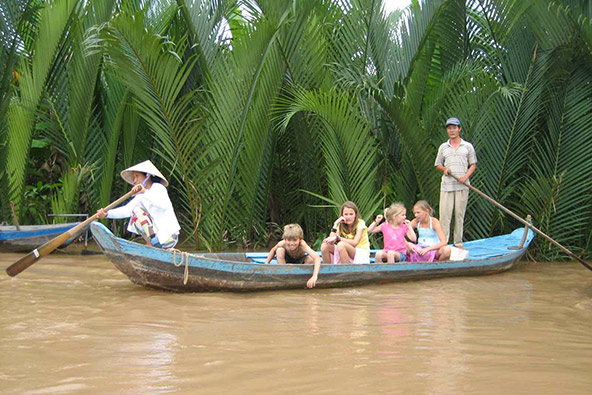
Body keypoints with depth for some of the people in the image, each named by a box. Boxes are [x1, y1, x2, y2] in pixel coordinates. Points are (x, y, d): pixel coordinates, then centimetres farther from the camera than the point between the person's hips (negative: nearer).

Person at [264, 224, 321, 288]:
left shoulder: (302, 245, -41)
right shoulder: (282, 244, -32)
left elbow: (317, 258, -54)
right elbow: (273, 250, -7)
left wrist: (314, 277, -66)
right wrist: (266, 263, -17)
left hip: (300, 261, -1)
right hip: (287, 260, 1)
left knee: (311, 258, -32)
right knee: (279, 250, -29)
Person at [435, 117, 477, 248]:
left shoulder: (468, 146, 8)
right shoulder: (443, 147, 12)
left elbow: (473, 164, 8)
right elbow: (438, 165, 18)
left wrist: (466, 176, -9)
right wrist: (444, 169, -5)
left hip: (462, 186, -1)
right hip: (446, 185, 1)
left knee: (459, 214, 3)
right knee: (444, 214, -5)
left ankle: (458, 243, 10)